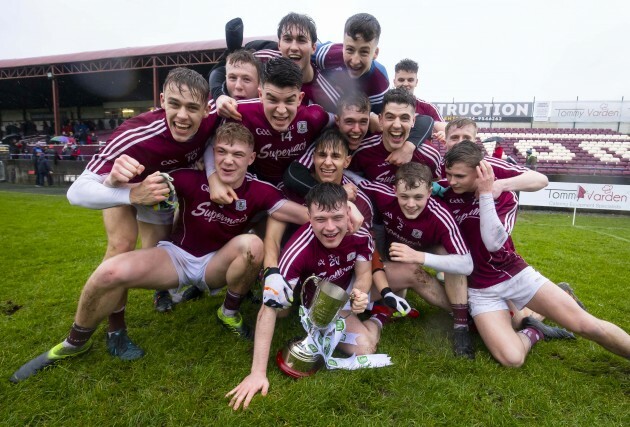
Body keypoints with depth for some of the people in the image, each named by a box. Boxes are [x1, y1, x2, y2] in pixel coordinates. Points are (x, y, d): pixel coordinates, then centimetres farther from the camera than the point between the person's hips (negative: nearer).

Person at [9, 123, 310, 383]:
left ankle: (229, 313, -3)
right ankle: (76, 343, 8)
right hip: (176, 256, 0)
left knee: (253, 245, -31)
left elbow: (310, 215, -25)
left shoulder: (257, 191, -19)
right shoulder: (192, 180, -20)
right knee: (110, 272, -24)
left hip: (217, 265, 0)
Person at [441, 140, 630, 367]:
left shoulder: (504, 196, -9)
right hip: (480, 288, 0)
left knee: (585, 324, -8)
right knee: (512, 358, -20)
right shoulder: (446, 196, -8)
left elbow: (494, 243, -26)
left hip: (515, 274, 0)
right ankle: (532, 333, 11)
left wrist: (486, 195, -28)